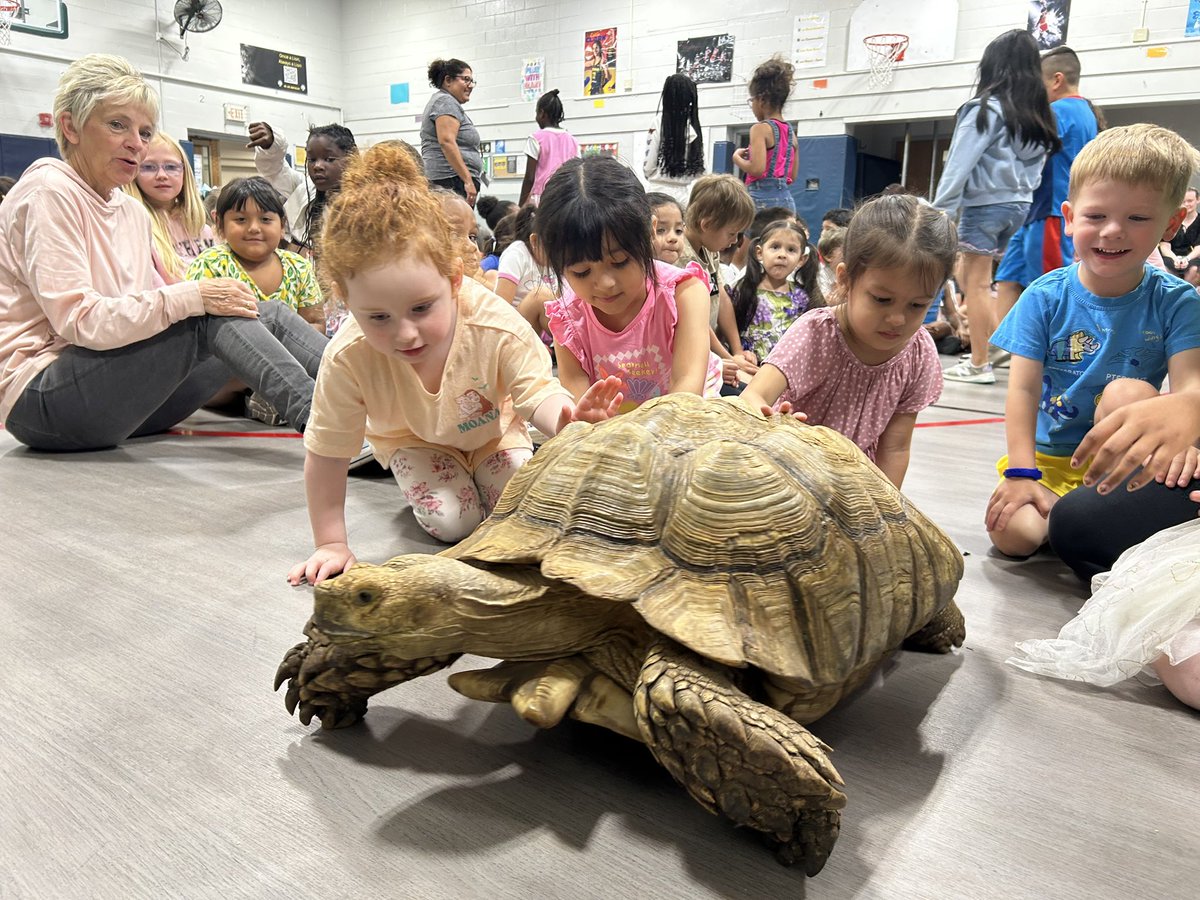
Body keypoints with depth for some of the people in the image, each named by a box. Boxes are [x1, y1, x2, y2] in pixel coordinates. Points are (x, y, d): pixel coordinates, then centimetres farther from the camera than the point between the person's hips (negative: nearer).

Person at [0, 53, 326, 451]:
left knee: (268, 314, -6)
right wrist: (191, 297, -27)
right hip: (41, 399, -7)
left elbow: (148, 310, 8)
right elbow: (79, 320, -20)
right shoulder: (49, 191, -9)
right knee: (208, 318, -27)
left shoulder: (134, 213, 16)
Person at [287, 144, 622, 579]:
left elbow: (538, 391, -30)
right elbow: (326, 453, -26)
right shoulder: (348, 359, -37)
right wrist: (331, 543, -20)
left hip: (489, 427, 1)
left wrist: (565, 418, -56)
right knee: (451, 523, -17)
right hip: (414, 437, 0)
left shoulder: (497, 326, -41)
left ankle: (474, 470, 21)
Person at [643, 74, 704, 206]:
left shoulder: (658, 126, -6)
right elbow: (699, 169, 8)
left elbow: (648, 167, -4)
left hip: (660, 192, -4)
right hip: (687, 194, 4)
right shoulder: (696, 129, 6)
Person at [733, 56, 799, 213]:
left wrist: (737, 157, -2)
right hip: (786, 199, 8)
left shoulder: (760, 128, -8)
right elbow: (792, 176, 18)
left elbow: (757, 169, -21)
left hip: (762, 198, -8)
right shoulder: (790, 131, 15)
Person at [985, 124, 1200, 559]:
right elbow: (1024, 389, -12)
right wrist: (1021, 472, -22)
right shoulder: (1045, 298, -7)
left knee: (1128, 392, -30)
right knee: (1011, 533, -26)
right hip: (1047, 458, 0)